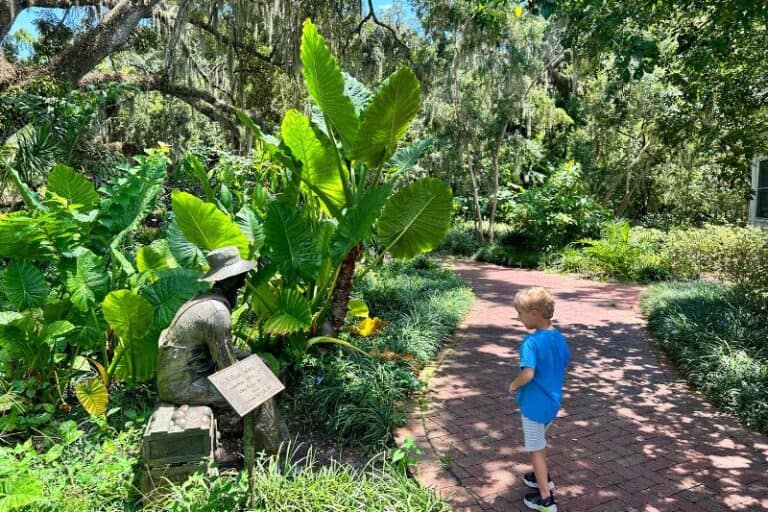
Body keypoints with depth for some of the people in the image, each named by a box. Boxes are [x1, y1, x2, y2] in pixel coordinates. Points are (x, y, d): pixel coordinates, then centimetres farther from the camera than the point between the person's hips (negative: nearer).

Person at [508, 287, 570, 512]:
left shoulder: (531, 341, -25)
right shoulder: (560, 339, -1)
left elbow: (527, 374, -33)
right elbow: (563, 367, 10)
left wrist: (513, 385, -15)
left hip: (535, 404, -8)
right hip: (552, 401, 8)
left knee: (535, 449, 9)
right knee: (538, 441, 29)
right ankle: (543, 477, 46)